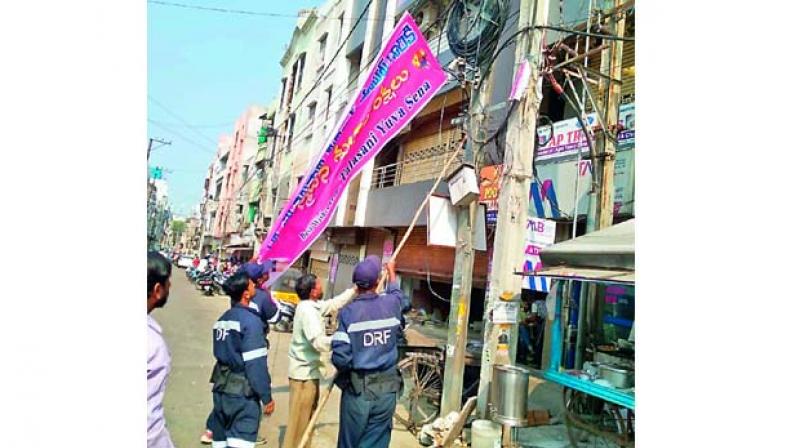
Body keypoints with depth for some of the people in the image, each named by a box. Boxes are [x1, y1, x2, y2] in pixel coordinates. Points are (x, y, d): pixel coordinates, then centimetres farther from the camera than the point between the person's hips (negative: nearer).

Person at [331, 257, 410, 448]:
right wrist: (391, 272, 40)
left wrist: (345, 370, 7)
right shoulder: (391, 304, -2)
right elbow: (402, 298, 25)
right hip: (387, 388, 2)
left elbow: (340, 356, -15)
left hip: (357, 388, -2)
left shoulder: (348, 311, -12)